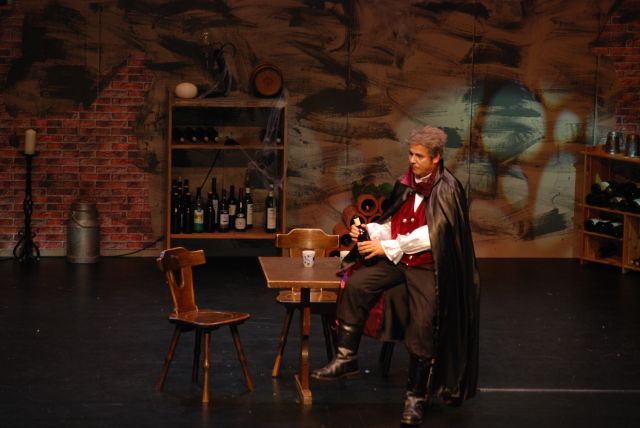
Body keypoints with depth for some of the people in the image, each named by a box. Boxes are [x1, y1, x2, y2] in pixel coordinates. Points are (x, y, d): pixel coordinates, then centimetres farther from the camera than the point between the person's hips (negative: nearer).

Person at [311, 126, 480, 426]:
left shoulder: (447, 189, -12)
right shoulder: (406, 183, 6)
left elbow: (430, 234, -19)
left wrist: (387, 247, -20)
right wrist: (369, 231, -6)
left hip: (427, 266, -6)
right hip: (397, 259, 6)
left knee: (423, 325, -20)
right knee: (356, 284, -15)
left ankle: (416, 396, -6)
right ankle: (346, 358, -10)